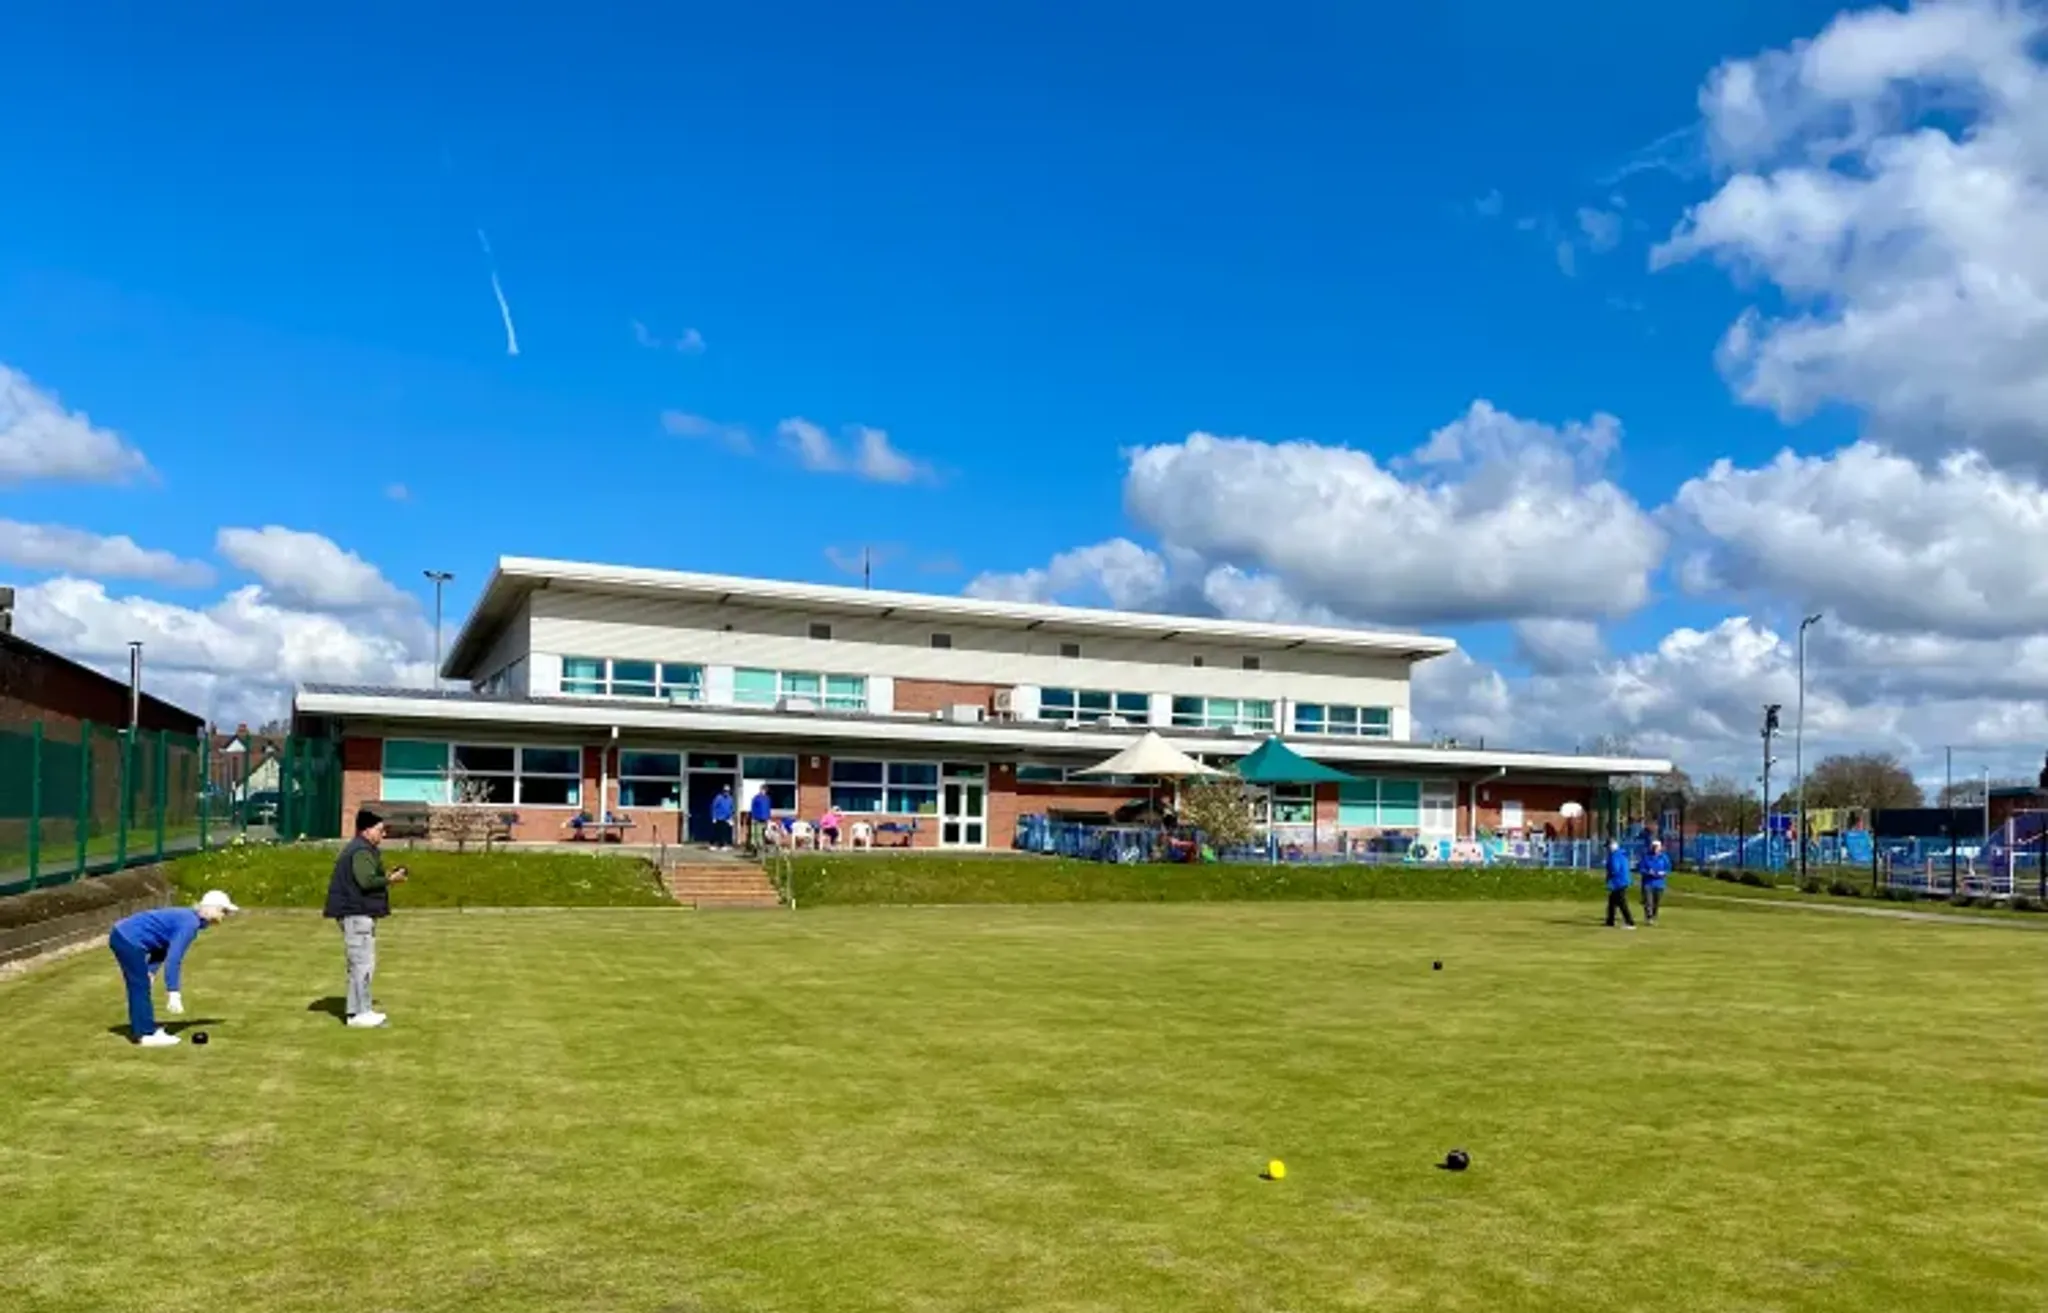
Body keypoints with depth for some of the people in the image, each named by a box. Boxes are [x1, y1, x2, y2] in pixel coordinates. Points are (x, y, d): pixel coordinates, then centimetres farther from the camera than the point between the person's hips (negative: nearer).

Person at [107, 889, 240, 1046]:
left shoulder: (187, 917, 13)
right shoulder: (190, 923, -18)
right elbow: (173, 959, -24)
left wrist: (149, 971, 9)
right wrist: (173, 993, -24)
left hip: (122, 935, 11)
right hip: (128, 939, -11)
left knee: (138, 986, 19)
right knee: (141, 987, -4)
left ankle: (140, 1029, 28)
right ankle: (148, 1034, 1)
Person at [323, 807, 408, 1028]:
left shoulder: (362, 849, 19)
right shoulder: (362, 851, -15)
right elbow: (366, 881, -25)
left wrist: (386, 877, 15)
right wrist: (390, 880, -13)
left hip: (359, 913, 12)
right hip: (357, 914, -12)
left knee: (360, 964, 16)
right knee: (363, 963, -8)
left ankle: (357, 1011, 22)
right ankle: (361, 1013, -6)